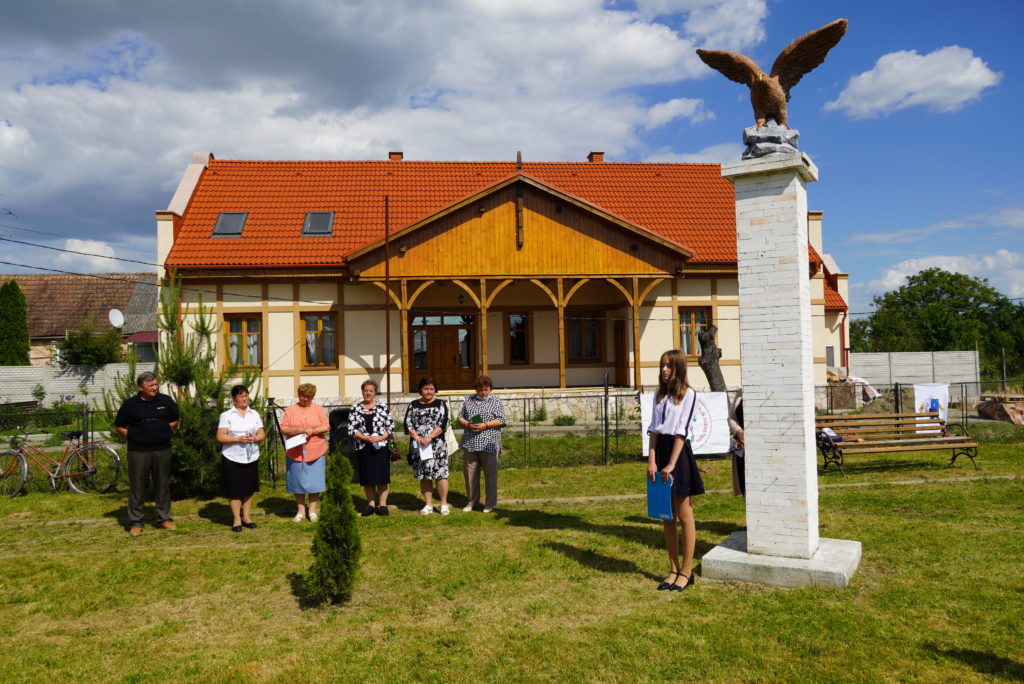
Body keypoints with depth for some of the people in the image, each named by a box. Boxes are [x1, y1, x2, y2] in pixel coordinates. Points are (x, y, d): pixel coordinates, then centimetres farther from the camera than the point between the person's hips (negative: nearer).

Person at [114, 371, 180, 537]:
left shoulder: (166, 401, 3)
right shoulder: (130, 404, -1)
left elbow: (174, 421, 17)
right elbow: (118, 427, 8)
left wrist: (162, 434, 8)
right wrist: (133, 439, 3)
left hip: (162, 450, 2)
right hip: (138, 452, -2)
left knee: (163, 485, 8)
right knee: (137, 487, 2)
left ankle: (164, 518, 18)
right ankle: (135, 522, 9)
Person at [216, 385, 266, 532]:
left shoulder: (254, 414, 10)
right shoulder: (226, 415, -3)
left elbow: (262, 435, 8)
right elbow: (220, 437, -9)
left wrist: (254, 438, -13)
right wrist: (238, 439, -20)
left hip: (251, 458, 4)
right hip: (232, 458, -4)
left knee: (249, 488, 8)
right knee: (234, 490, 0)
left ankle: (246, 517, 20)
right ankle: (236, 519, 10)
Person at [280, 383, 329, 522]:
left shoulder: (318, 408, 6)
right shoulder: (290, 410, 3)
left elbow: (326, 427, 1)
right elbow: (283, 429, -4)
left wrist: (312, 431, -16)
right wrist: (301, 430, -17)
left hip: (315, 452, 0)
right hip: (295, 453, 0)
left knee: (314, 482, 2)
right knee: (298, 483, 5)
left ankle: (313, 511, 12)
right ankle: (300, 511, 17)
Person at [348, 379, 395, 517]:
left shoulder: (383, 407, 1)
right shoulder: (355, 408, 4)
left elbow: (391, 427, 1)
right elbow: (351, 429, 0)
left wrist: (381, 437, -13)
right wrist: (366, 438, -13)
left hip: (381, 447, -1)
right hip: (364, 448, 1)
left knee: (382, 477, 1)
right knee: (367, 479, 6)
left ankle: (382, 504, 10)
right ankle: (371, 504, 18)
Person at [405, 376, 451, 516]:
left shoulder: (440, 404, 4)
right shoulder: (414, 405, 11)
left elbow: (443, 424, -7)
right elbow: (408, 423, 3)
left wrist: (429, 438, -17)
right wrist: (418, 438, -12)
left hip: (437, 445, -2)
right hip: (418, 446, 3)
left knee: (440, 474, -5)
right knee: (424, 476, 7)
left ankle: (444, 504, 5)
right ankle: (428, 504, 16)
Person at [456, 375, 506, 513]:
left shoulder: (496, 402, 3)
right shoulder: (468, 401, 15)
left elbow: (501, 420, -4)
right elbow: (460, 417, 14)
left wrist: (485, 425, -16)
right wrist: (468, 425, -7)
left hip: (489, 444, -4)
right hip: (470, 443, 4)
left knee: (490, 474, 0)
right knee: (470, 473, 8)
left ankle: (490, 503, 10)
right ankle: (472, 501, 21)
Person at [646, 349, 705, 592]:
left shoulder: (688, 394, -5)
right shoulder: (659, 395, 12)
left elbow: (681, 430, -11)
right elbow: (653, 428, 6)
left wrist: (671, 464, -17)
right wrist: (652, 460, -5)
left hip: (679, 451, -6)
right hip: (659, 450, 6)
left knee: (684, 514, 1)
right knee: (667, 516, 9)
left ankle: (686, 571, 10)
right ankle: (674, 570, 17)